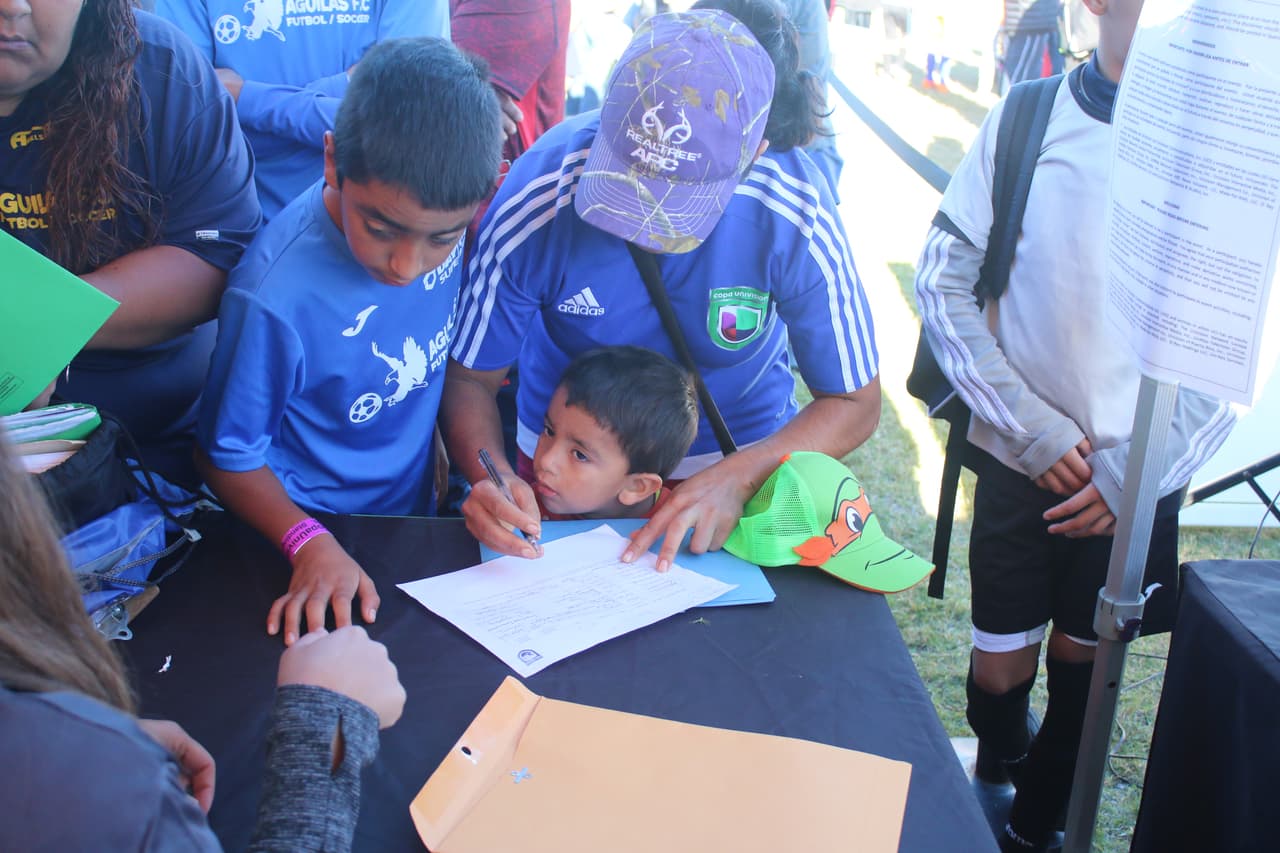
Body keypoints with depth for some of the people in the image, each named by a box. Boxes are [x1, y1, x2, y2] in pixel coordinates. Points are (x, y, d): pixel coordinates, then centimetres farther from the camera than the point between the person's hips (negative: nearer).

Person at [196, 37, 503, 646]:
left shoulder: (441, 212, -15)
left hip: (415, 506, 5)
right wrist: (311, 544, -28)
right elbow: (230, 458, -15)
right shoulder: (278, 298, -32)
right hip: (315, 533, -5)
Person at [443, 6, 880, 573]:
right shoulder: (539, 196, -25)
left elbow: (854, 402, -14)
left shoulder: (796, 214, -25)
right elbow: (468, 376, -13)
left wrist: (735, 478, -29)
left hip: (740, 456, 1)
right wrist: (489, 478, -33)